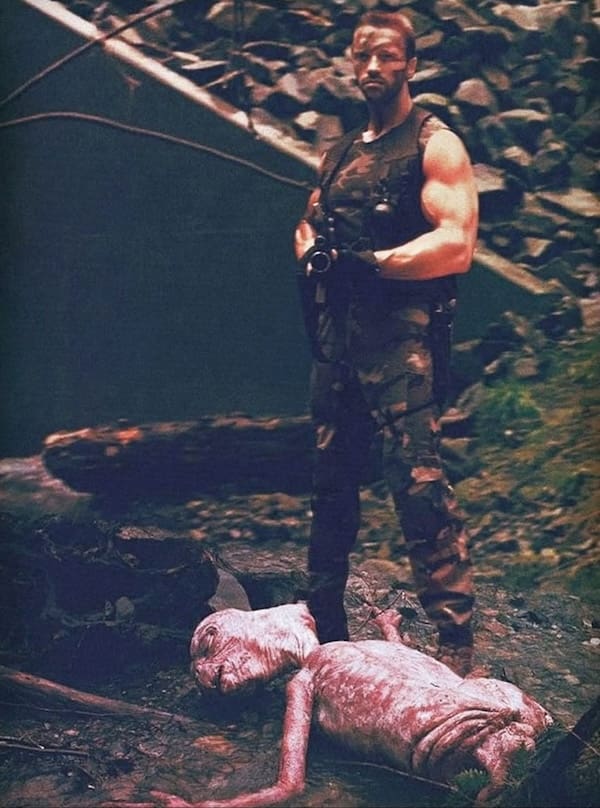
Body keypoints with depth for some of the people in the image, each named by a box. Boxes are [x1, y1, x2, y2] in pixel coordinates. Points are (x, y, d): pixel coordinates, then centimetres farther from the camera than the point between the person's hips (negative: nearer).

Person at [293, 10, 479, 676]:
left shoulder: (434, 145, -2)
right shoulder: (342, 150, 21)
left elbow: (455, 247, -14)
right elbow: (308, 226, 25)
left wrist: (366, 263, -17)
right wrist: (312, 254, 0)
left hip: (398, 333, -8)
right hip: (335, 333, 8)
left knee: (418, 481, -15)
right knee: (331, 478, 14)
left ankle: (457, 646, -14)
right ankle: (323, 621, 26)